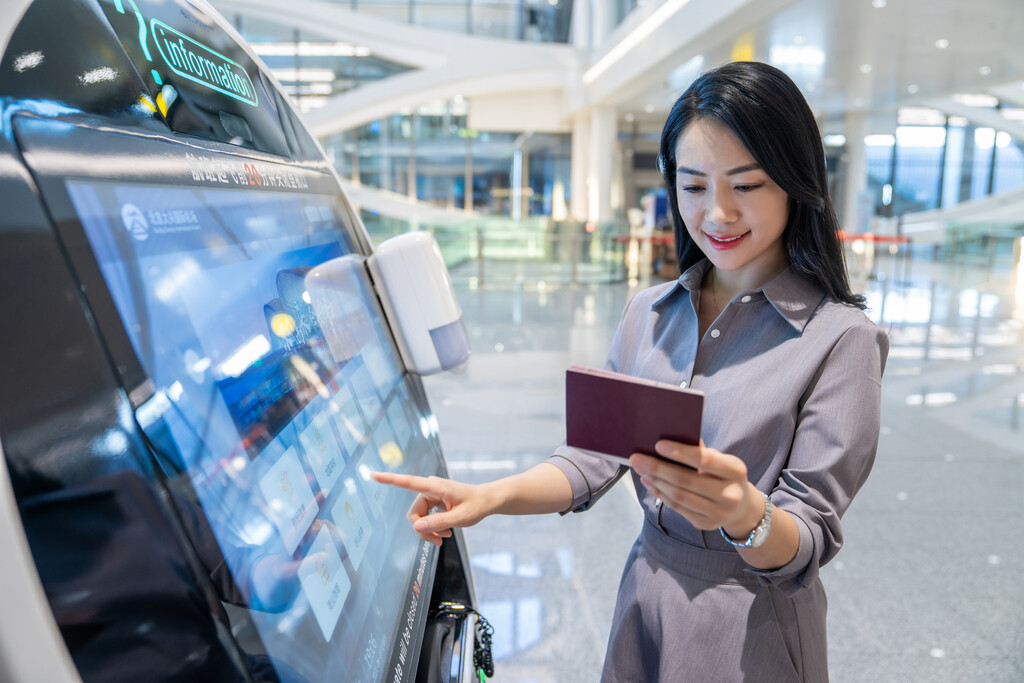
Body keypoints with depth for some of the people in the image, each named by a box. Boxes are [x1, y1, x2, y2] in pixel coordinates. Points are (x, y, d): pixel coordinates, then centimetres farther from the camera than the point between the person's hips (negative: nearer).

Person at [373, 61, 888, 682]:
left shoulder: (841, 338, -16)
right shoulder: (649, 313, 0)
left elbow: (807, 545, -15)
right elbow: (595, 455, -3)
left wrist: (745, 515, -36)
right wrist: (491, 497, -18)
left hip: (750, 631, -4)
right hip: (643, 605, 4)